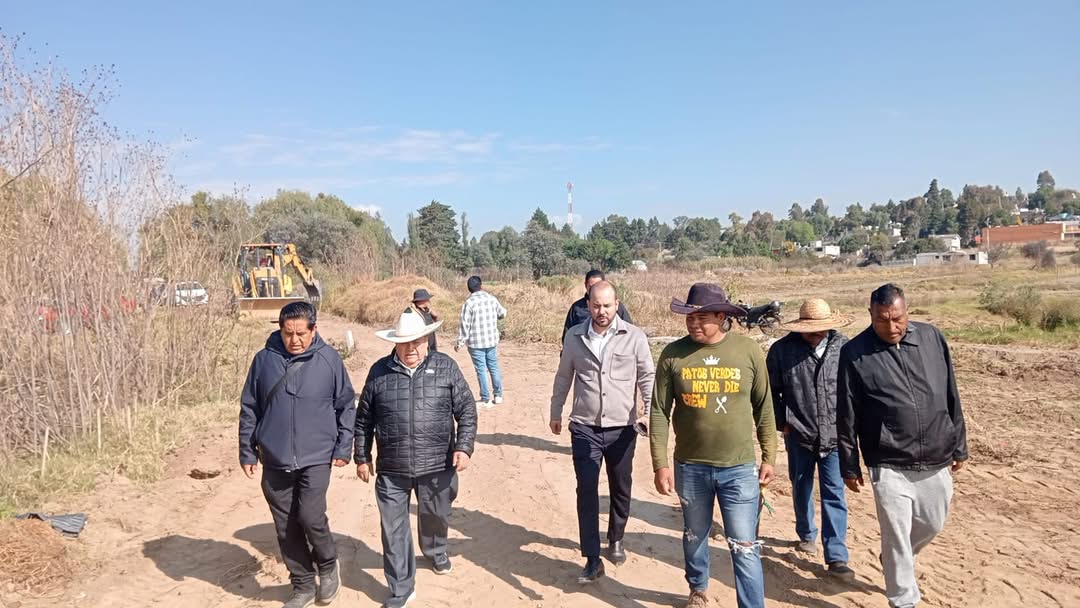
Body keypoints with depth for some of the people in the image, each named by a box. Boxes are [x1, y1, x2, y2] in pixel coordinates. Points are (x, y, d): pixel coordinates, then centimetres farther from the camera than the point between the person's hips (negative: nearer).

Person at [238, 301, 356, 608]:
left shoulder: (329, 358, -6)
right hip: (275, 461, 3)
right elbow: (249, 410, 6)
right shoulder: (264, 359, -2)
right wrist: (247, 452, 6)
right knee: (286, 528, 9)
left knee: (311, 517, -13)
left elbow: (346, 405, 2)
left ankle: (328, 564, 18)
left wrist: (343, 447, -1)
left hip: (316, 458, -2)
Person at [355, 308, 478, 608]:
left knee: (435, 518, 20)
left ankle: (436, 552, 52)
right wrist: (362, 457, 9)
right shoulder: (379, 371, -1)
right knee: (393, 531, 5)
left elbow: (467, 411, 0)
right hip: (391, 470, 0)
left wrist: (464, 447, -10)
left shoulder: (446, 367, -3)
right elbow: (364, 420, 8)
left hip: (437, 467, 0)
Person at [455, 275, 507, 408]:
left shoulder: (469, 303, -13)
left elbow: (465, 325, -14)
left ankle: (485, 399, 9)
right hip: (492, 340, 4)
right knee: (494, 367, 16)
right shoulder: (492, 299, 0)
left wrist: (460, 342, -5)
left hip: (476, 343, -4)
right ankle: (498, 395, 22)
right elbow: (502, 313, 16)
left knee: (481, 370, 3)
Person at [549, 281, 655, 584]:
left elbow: (647, 376, 0)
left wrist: (651, 411, -11)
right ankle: (592, 560, 5)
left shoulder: (634, 337, -6)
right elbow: (563, 377, 10)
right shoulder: (575, 336, 0)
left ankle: (616, 540, 40)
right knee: (587, 492, -4)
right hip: (584, 428, 0)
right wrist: (555, 412, 15)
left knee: (621, 489, 16)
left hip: (622, 428, 0)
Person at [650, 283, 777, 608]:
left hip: (740, 468, -2)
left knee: (744, 548, 2)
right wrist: (660, 463, -7)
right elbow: (659, 412, -4)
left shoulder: (749, 350, -7)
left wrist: (768, 458, 4)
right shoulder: (673, 354, -8)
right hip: (690, 467, 2)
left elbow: (764, 408, 2)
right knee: (694, 536, 22)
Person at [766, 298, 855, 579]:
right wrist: (782, 422, -3)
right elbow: (771, 390, 0)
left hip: (835, 436, 0)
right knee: (801, 489, 17)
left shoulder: (844, 348, -5)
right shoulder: (782, 350, -9)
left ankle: (836, 558, 4)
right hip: (799, 435, 1)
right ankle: (807, 535, 40)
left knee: (834, 495, -1)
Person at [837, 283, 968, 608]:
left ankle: (896, 561, 47)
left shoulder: (932, 338, -1)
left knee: (932, 525, 19)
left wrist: (959, 445, 12)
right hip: (888, 466, -4)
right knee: (897, 538, 3)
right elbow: (847, 416, -4)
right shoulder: (854, 353, -10)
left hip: (936, 460, 4)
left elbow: (951, 397, 8)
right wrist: (849, 466, -1)